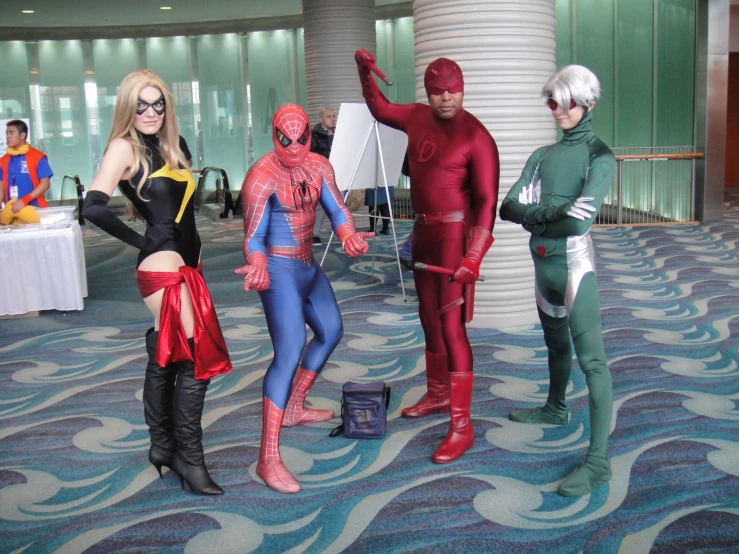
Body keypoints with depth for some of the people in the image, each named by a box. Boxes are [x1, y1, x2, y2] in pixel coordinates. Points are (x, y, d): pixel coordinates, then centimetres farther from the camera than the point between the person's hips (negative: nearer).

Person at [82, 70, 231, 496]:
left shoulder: (167, 146, 13)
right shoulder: (125, 147, -10)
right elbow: (95, 208, -22)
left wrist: (194, 252, 1)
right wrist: (139, 241, -12)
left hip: (186, 262, 8)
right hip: (163, 266, -8)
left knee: (166, 356, 15)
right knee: (198, 358, -8)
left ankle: (163, 444, 27)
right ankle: (189, 458, 2)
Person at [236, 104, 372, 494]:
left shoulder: (319, 167, 2)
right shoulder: (261, 178, -18)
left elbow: (336, 210, -4)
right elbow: (253, 238, -18)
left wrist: (348, 236, -26)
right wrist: (258, 267, -38)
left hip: (308, 267, 9)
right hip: (280, 271, -9)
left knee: (331, 331, 23)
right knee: (289, 354, -20)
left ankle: (294, 408, 42)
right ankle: (268, 460, -19)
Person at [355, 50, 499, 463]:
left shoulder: (476, 137, -15)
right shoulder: (418, 117, 5)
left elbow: (486, 200, -19)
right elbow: (380, 109, 27)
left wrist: (473, 257, -28)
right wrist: (365, 72, 14)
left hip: (454, 233, -8)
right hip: (423, 231, 8)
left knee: (451, 325, -10)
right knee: (430, 317, 18)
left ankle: (462, 425, -5)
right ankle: (438, 395, 36)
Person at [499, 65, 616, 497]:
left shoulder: (599, 157, -9)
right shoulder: (543, 156, 10)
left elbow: (579, 221, -21)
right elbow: (509, 207, 2)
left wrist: (534, 215, -6)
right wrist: (551, 210, -14)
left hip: (573, 262, -7)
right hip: (543, 260, 7)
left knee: (591, 358, -8)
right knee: (556, 341, 25)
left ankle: (598, 461, -8)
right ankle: (556, 409, 47)